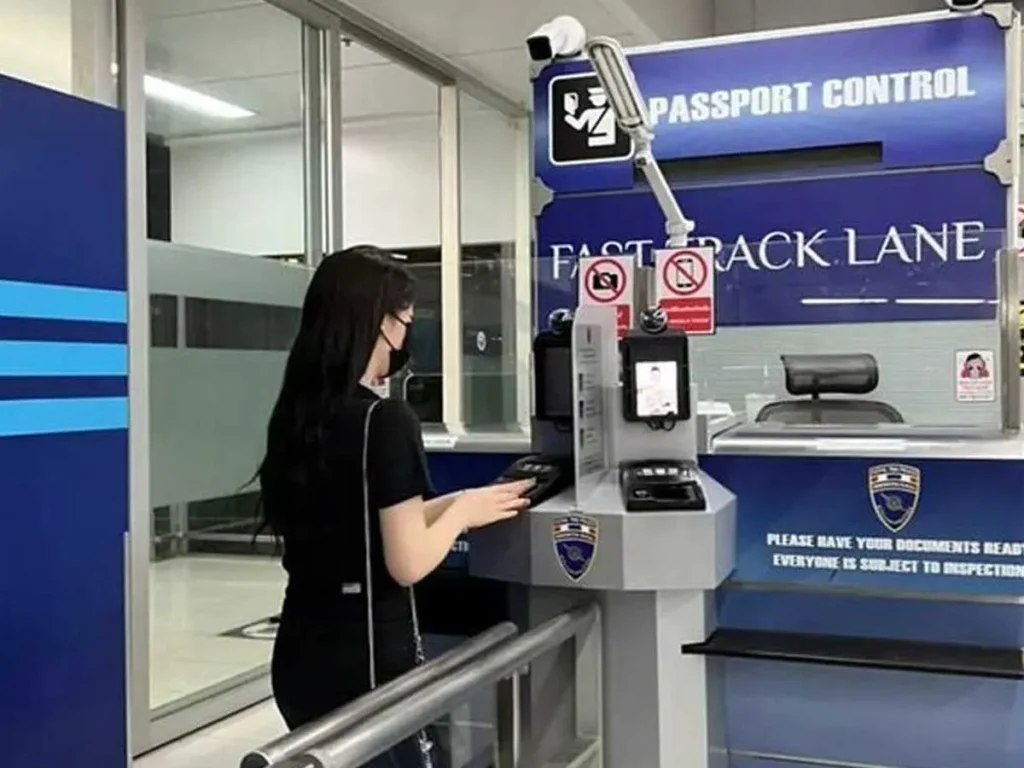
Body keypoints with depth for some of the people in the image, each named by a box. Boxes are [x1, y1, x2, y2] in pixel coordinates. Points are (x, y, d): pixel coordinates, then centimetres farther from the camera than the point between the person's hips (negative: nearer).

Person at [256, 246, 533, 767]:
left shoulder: (295, 414, 4)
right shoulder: (386, 421, -18)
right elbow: (408, 563, -18)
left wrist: (450, 506, 11)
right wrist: (462, 513, -1)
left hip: (303, 654, 7)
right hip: (368, 660, -7)